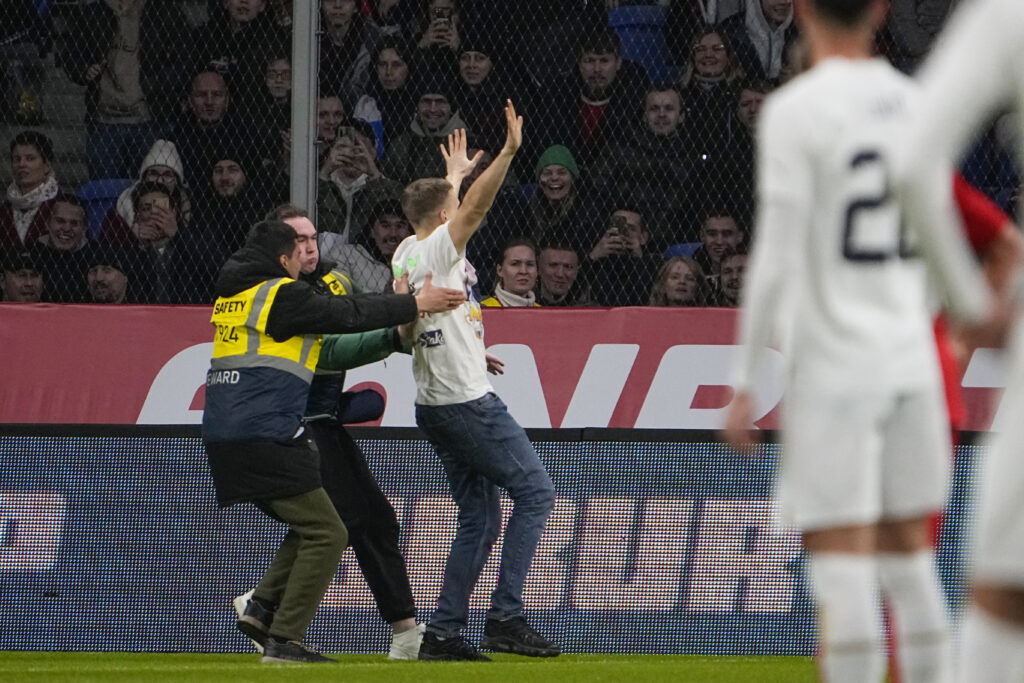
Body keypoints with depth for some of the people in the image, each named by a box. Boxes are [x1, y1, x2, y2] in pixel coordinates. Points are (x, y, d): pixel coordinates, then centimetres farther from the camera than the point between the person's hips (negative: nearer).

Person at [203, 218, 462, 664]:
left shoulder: (231, 293, 19)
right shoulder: (281, 293, -7)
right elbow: (348, 315, -4)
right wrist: (416, 305, 6)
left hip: (224, 438, 9)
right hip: (263, 438, -9)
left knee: (311, 525, 20)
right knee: (325, 533, -3)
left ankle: (262, 606, 8)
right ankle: (283, 640, -8)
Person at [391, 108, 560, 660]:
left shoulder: (405, 254, 13)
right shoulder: (436, 251, -10)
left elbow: (447, 209, 34)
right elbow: (474, 206, -25)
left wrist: (454, 173, 48)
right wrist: (508, 152, -32)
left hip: (433, 403, 9)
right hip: (466, 402, -9)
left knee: (478, 518, 11)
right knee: (534, 492, -5)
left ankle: (443, 633, 6)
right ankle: (505, 617, -13)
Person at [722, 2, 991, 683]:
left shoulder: (796, 110, -11)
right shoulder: (913, 103, 7)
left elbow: (776, 261, -13)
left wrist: (747, 385, -9)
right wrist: (983, 317, 36)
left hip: (833, 372, -6)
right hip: (911, 364, 6)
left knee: (843, 573, -7)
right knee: (908, 561, 13)